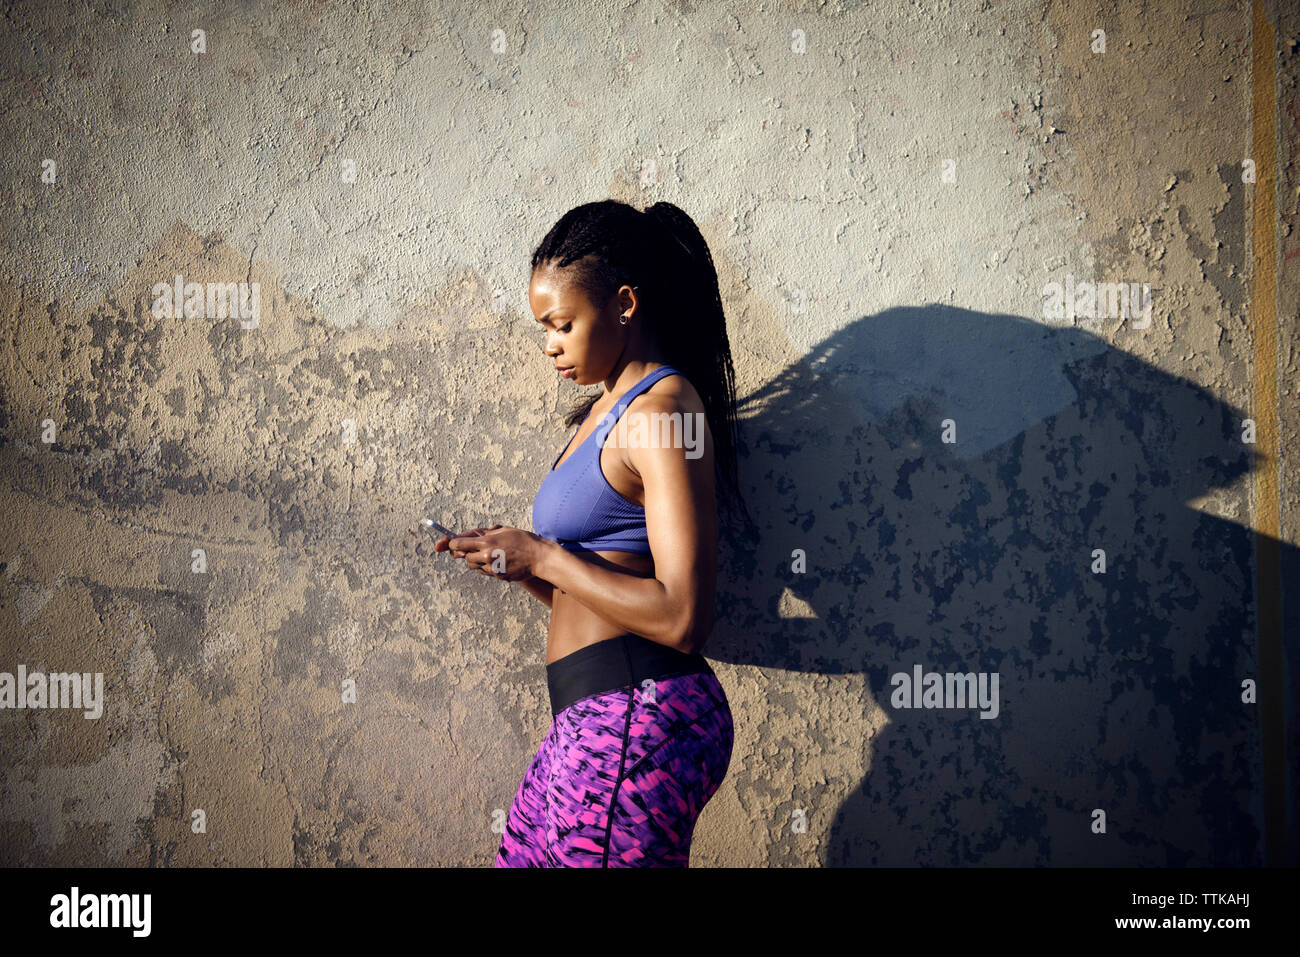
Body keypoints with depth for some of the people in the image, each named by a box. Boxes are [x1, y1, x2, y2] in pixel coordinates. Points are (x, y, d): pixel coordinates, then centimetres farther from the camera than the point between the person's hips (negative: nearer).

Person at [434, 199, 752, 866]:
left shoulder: (663, 411, -12)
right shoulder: (610, 410, 17)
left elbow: (680, 620, -20)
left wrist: (542, 557, -12)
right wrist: (516, 562, 5)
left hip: (639, 719, -9)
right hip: (592, 725, 9)